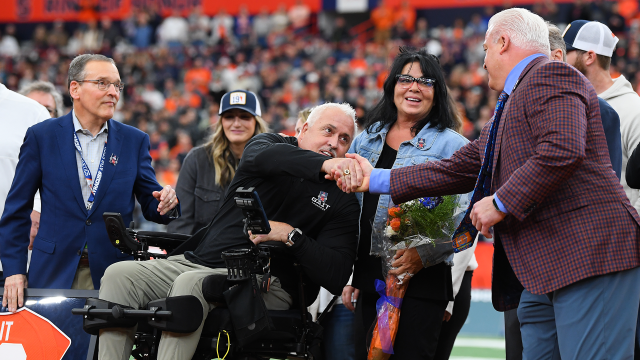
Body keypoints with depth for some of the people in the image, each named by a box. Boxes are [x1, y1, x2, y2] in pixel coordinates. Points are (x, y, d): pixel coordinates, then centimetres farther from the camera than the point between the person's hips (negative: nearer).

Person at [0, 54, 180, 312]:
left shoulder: (135, 141, 10)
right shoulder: (41, 136, 5)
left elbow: (150, 205, 11)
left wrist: (166, 204, -14)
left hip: (113, 274, 1)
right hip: (54, 275, -1)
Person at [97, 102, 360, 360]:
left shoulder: (342, 201, 4)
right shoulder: (271, 143, 13)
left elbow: (337, 278, -7)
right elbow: (264, 156, -17)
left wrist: (291, 235, -17)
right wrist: (324, 164, -33)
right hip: (201, 261, 4)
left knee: (191, 283, -33)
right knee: (119, 275, -14)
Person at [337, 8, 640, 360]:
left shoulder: (550, 76, -6)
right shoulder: (510, 105, 26)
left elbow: (562, 152, -22)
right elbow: (458, 169, 26)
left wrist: (500, 203, -15)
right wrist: (377, 179, 25)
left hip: (588, 254, -10)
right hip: (541, 273, 10)